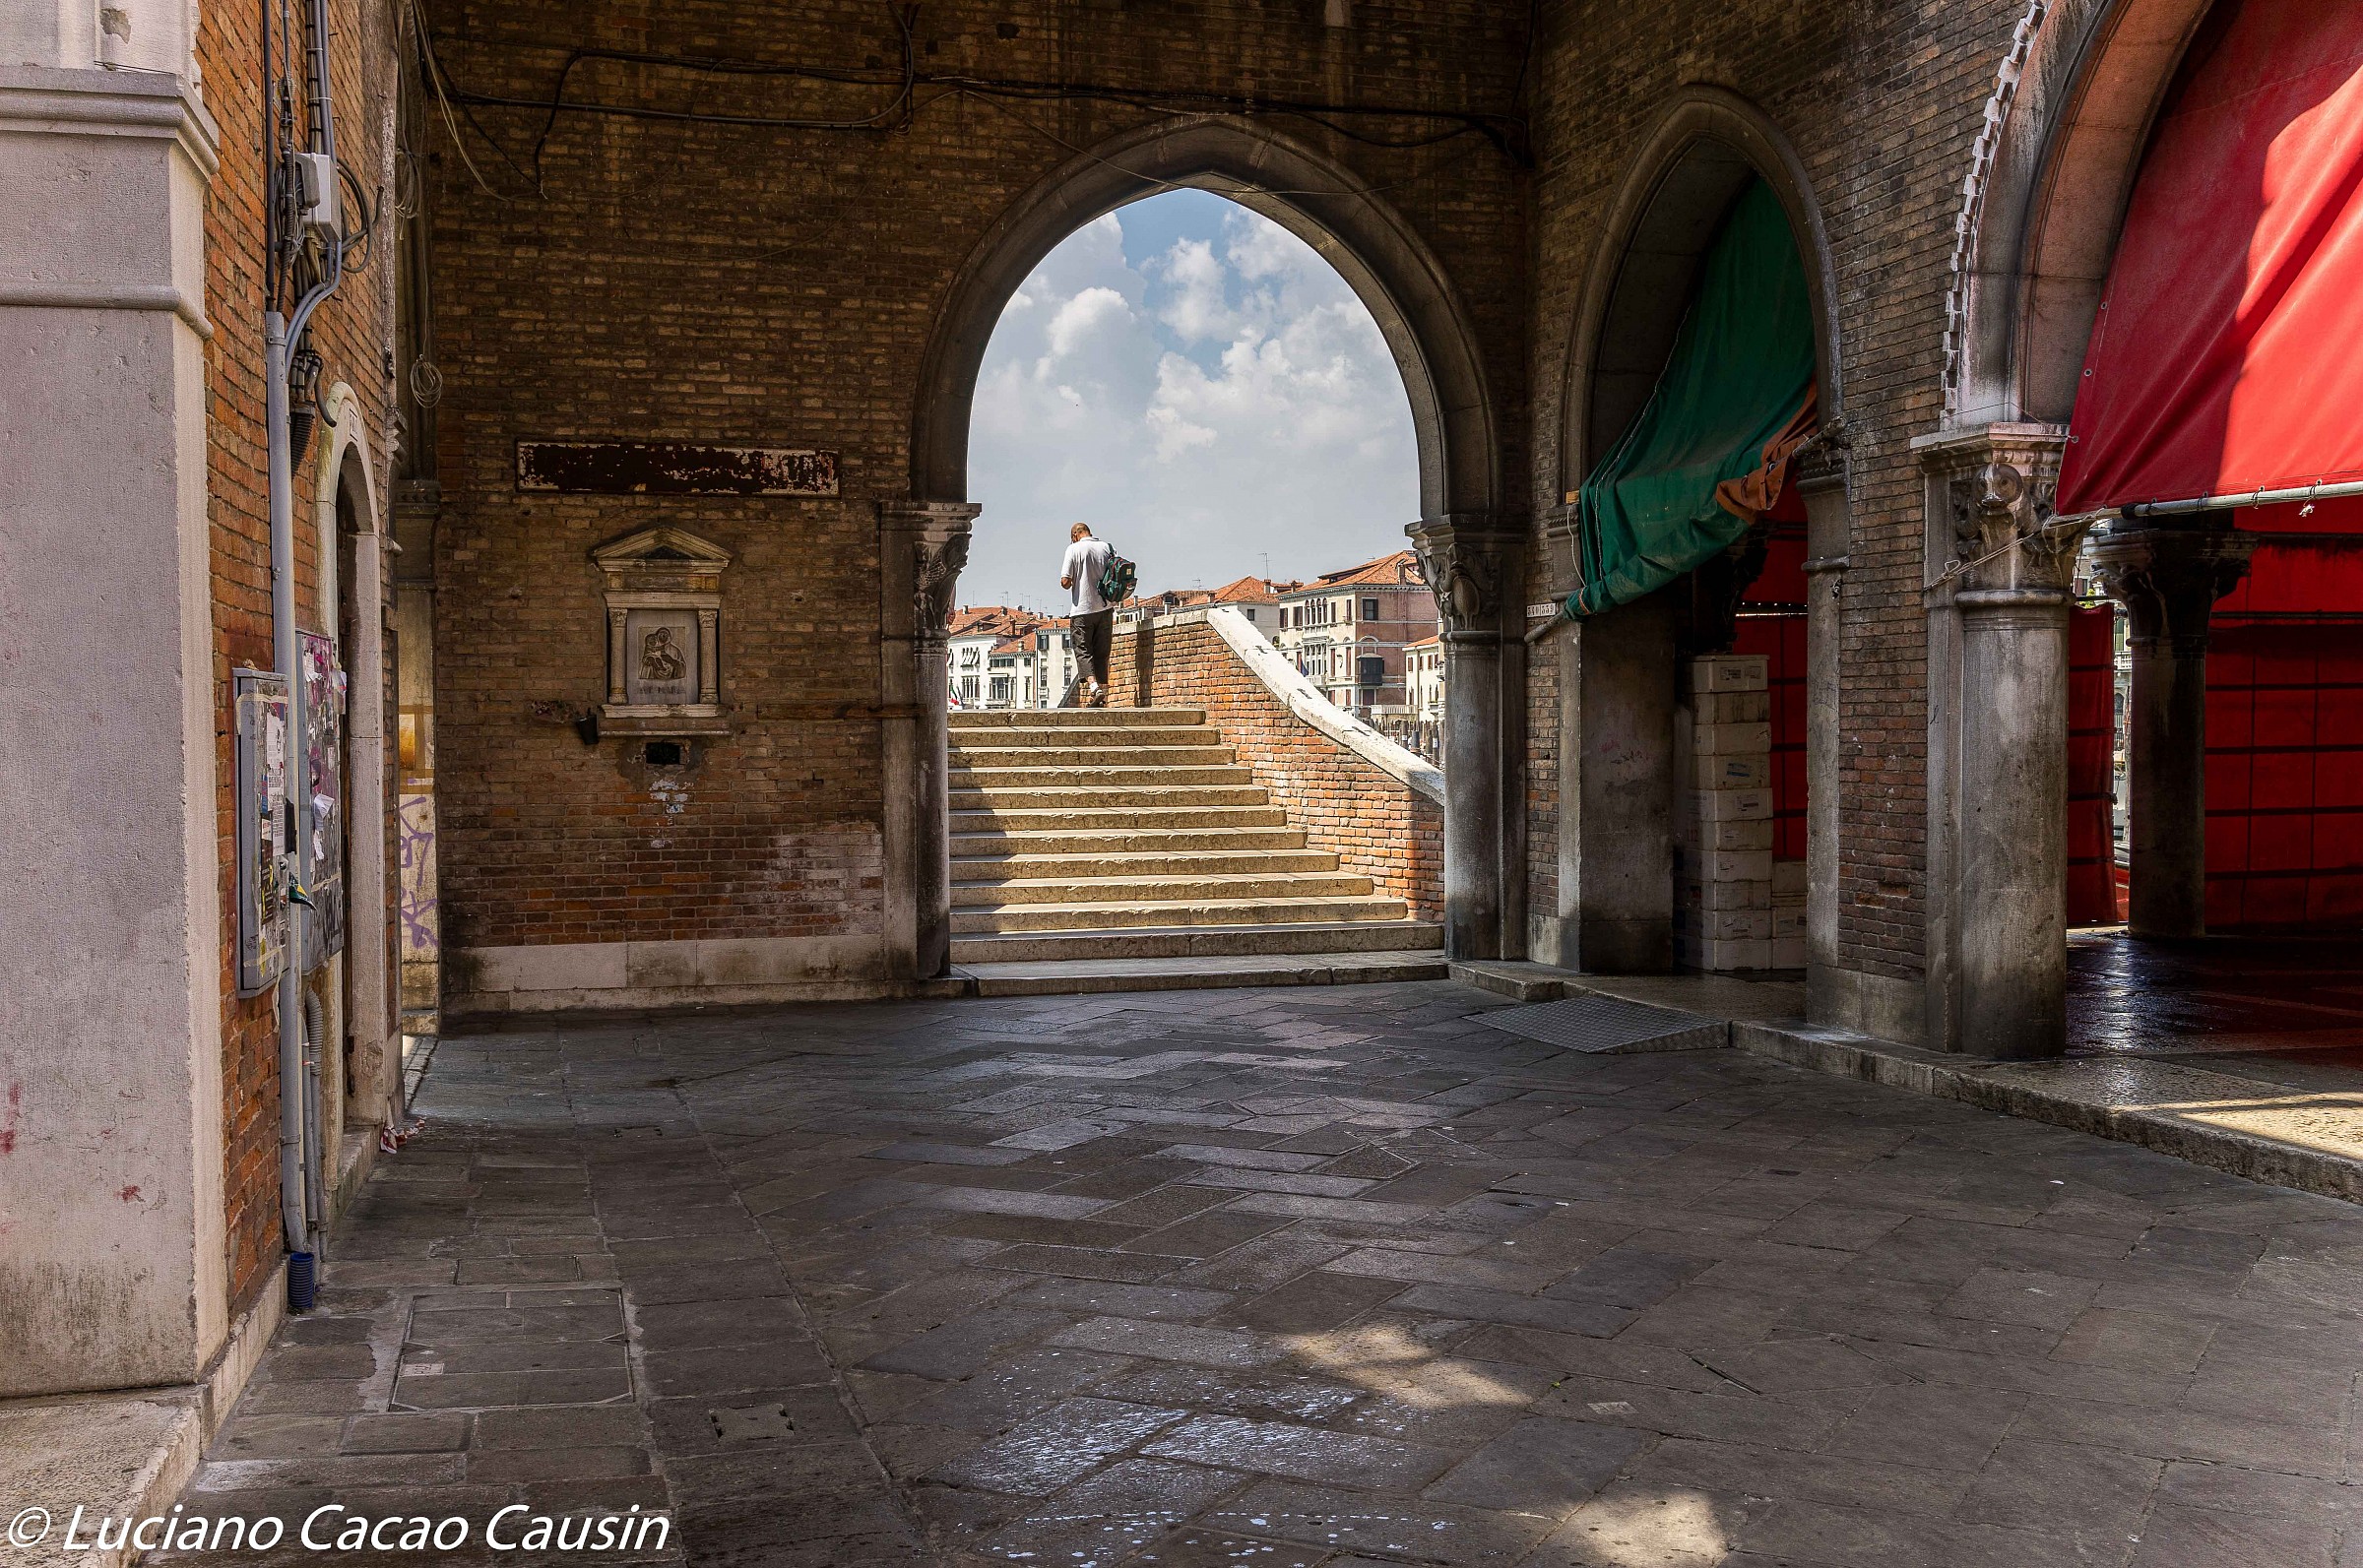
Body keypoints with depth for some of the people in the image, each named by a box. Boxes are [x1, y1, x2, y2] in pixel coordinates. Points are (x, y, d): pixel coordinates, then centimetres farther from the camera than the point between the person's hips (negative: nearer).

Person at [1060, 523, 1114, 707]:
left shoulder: (1074, 549, -6)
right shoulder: (1105, 547, 5)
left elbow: (1065, 581, -12)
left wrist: (1069, 584, 10)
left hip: (1083, 609, -4)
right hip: (1105, 608, 4)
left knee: (1083, 650, 2)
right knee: (1101, 653, 10)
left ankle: (1093, 686, -18)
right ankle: (1103, 695, 9)